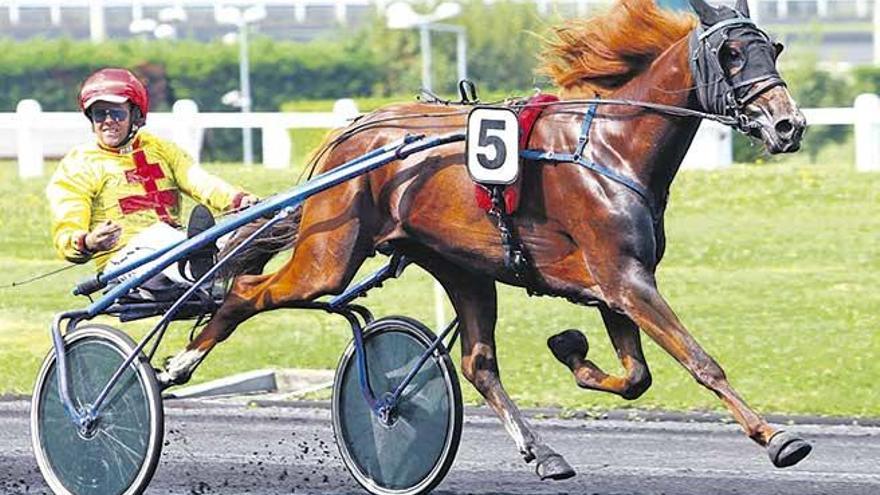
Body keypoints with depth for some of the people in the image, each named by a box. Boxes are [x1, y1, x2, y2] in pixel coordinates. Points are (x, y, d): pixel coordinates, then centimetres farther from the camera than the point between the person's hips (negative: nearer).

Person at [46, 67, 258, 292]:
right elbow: (65, 238, 1)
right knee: (157, 234, -36)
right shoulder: (77, 166, 10)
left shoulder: (160, 150, 23)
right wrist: (87, 243, -25)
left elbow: (200, 182, 4)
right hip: (123, 261, -4)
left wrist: (238, 199, -18)